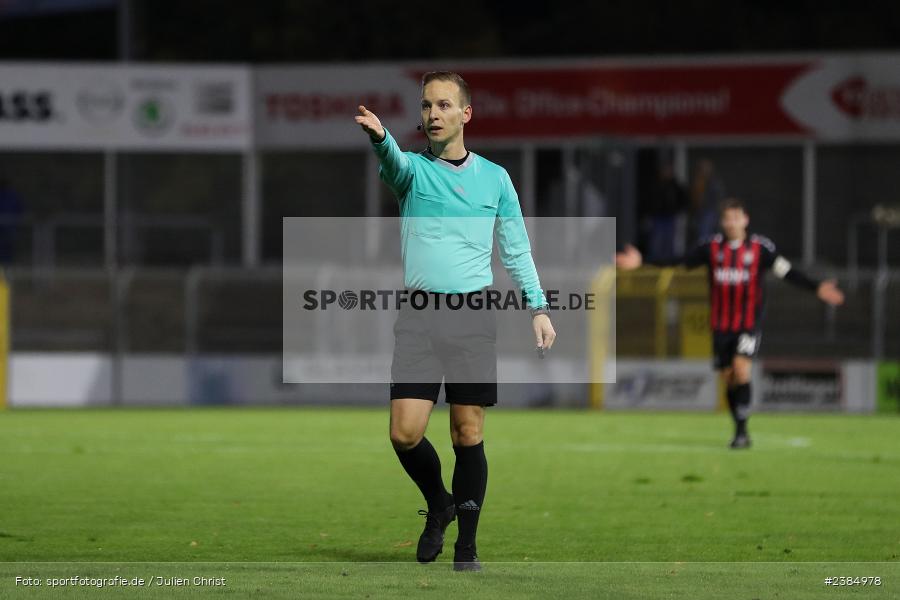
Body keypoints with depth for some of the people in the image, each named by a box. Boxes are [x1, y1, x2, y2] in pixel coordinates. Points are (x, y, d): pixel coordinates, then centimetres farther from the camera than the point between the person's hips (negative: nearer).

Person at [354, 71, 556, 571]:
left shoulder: (494, 177, 11)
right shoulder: (413, 169, 5)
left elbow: (517, 249, 15)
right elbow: (393, 163, -20)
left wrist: (538, 308, 4)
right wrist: (380, 137, -44)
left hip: (474, 316, 1)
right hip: (419, 317, -1)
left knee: (469, 433, -1)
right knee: (405, 431, -10)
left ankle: (466, 544, 9)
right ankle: (438, 505, 18)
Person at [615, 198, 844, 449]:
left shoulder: (760, 248, -5)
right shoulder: (712, 247, 1)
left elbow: (787, 272, -8)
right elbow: (678, 262, 1)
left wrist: (816, 288, -19)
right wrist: (642, 263, -4)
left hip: (749, 324, -3)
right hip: (721, 324, 3)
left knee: (741, 369, -20)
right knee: (728, 378, 8)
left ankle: (742, 431, -15)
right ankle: (739, 431, 23)